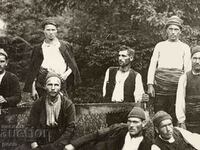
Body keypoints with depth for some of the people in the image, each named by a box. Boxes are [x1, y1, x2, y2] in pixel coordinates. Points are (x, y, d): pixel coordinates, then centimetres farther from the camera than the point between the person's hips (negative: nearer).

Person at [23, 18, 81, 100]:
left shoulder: (65, 46, 11)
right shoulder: (38, 48, 11)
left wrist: (66, 74, -7)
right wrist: (33, 89, 2)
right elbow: (33, 70, 9)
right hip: (42, 85, 0)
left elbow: (72, 65, 13)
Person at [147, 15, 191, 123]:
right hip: (159, 88, 1)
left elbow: (187, 70, 8)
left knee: (175, 118, -2)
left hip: (177, 87, -1)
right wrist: (150, 85, 0)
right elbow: (152, 66, 11)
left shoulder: (185, 48, 13)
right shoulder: (159, 46, 15)